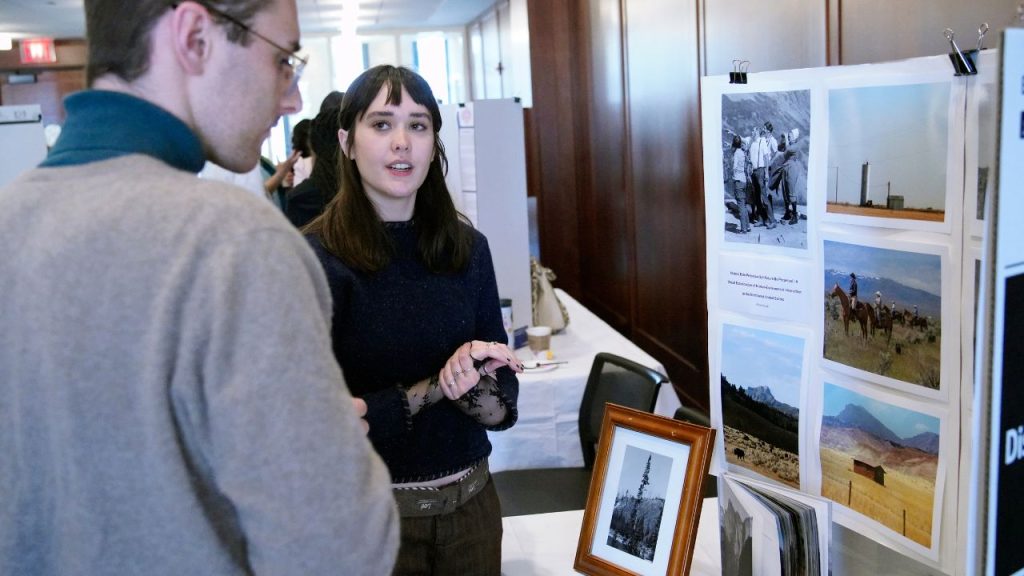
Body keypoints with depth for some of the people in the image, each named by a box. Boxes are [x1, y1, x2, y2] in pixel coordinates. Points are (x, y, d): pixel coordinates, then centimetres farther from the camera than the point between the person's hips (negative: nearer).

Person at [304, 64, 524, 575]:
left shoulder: (468, 248, -3)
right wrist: (432, 388, -19)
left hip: (471, 503, 4)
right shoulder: (315, 260, -16)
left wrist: (470, 389, -22)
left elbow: (503, 407, -2)